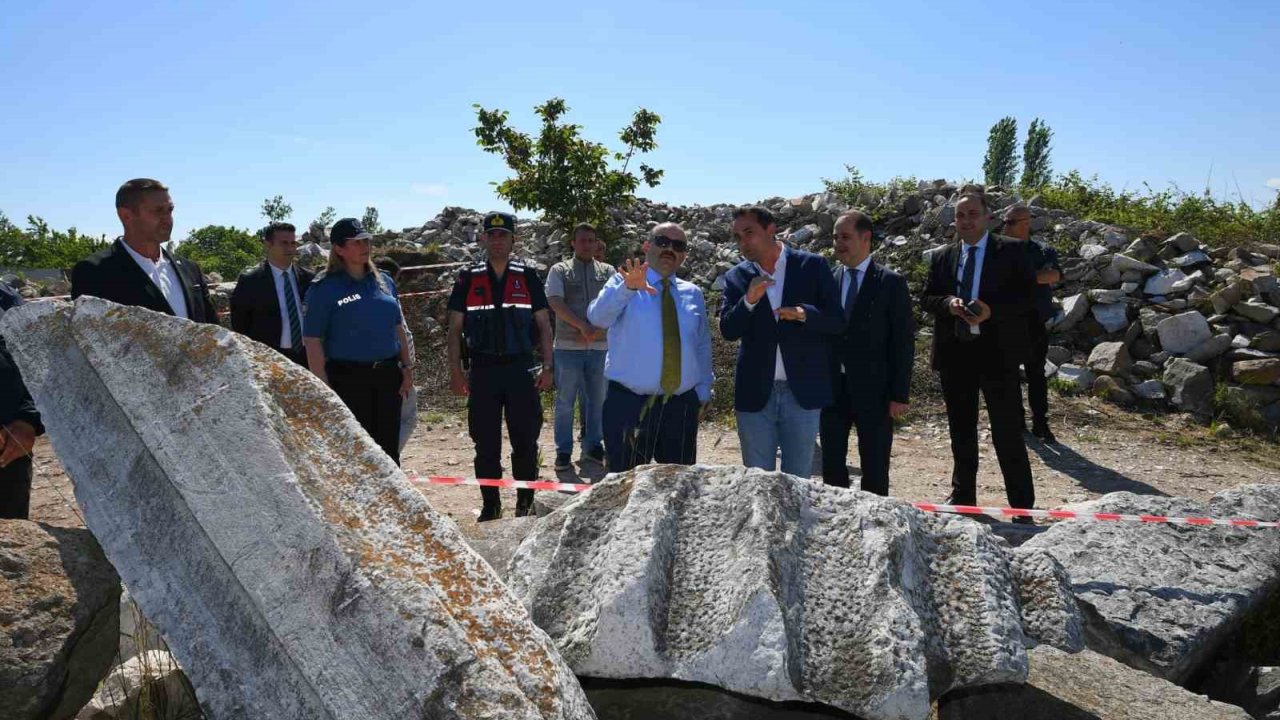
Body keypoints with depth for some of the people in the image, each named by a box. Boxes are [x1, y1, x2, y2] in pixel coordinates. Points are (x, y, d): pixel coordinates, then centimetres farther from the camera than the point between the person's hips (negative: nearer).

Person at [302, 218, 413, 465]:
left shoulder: (384, 281, 11)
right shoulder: (324, 289, -5)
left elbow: (398, 328, 17)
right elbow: (312, 341, -8)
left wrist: (407, 367, 10)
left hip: (388, 375, 5)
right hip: (348, 379, -5)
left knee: (389, 447, 9)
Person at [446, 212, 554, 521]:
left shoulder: (527, 277, 6)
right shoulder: (468, 279, 6)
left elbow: (543, 325, 8)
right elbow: (455, 329, 7)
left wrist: (547, 366, -2)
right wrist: (455, 371, -1)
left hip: (521, 369, 0)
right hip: (482, 371, 0)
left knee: (526, 441, 2)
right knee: (486, 445, 5)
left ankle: (525, 502, 16)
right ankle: (490, 504, 17)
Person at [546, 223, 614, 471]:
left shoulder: (607, 272, 11)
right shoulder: (559, 271, 5)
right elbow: (555, 302, -9)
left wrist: (597, 330, -14)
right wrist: (583, 326, -19)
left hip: (600, 346, 3)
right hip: (568, 346, -2)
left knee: (596, 400, 10)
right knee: (565, 401, 1)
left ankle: (593, 446, 23)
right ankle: (563, 451, 9)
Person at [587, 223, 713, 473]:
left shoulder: (693, 294, 12)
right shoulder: (623, 284, 0)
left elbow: (702, 346, 17)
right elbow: (598, 317, -20)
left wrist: (703, 393, 11)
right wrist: (628, 287, -37)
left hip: (682, 406, 4)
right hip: (629, 404, -4)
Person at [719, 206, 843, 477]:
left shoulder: (812, 266, -1)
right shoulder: (736, 277, 4)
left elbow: (837, 320, -3)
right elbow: (727, 330, -6)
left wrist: (804, 313, -22)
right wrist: (748, 301, -23)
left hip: (803, 391, -1)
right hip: (756, 393, 1)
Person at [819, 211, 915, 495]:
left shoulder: (890, 282, -3)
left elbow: (904, 341, -5)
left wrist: (900, 394, -9)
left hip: (873, 389, -3)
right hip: (832, 387, 4)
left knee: (874, 467, 5)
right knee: (831, 463, 9)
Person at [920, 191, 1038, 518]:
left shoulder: (1011, 251, 0)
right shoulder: (941, 258, 11)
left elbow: (1028, 295, -4)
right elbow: (927, 299, 10)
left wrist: (992, 310, -19)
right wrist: (948, 303, -12)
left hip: (997, 352, -4)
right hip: (955, 353, 4)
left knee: (1008, 433, -1)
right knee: (961, 431, 14)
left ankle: (1023, 505, 8)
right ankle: (962, 496, 27)